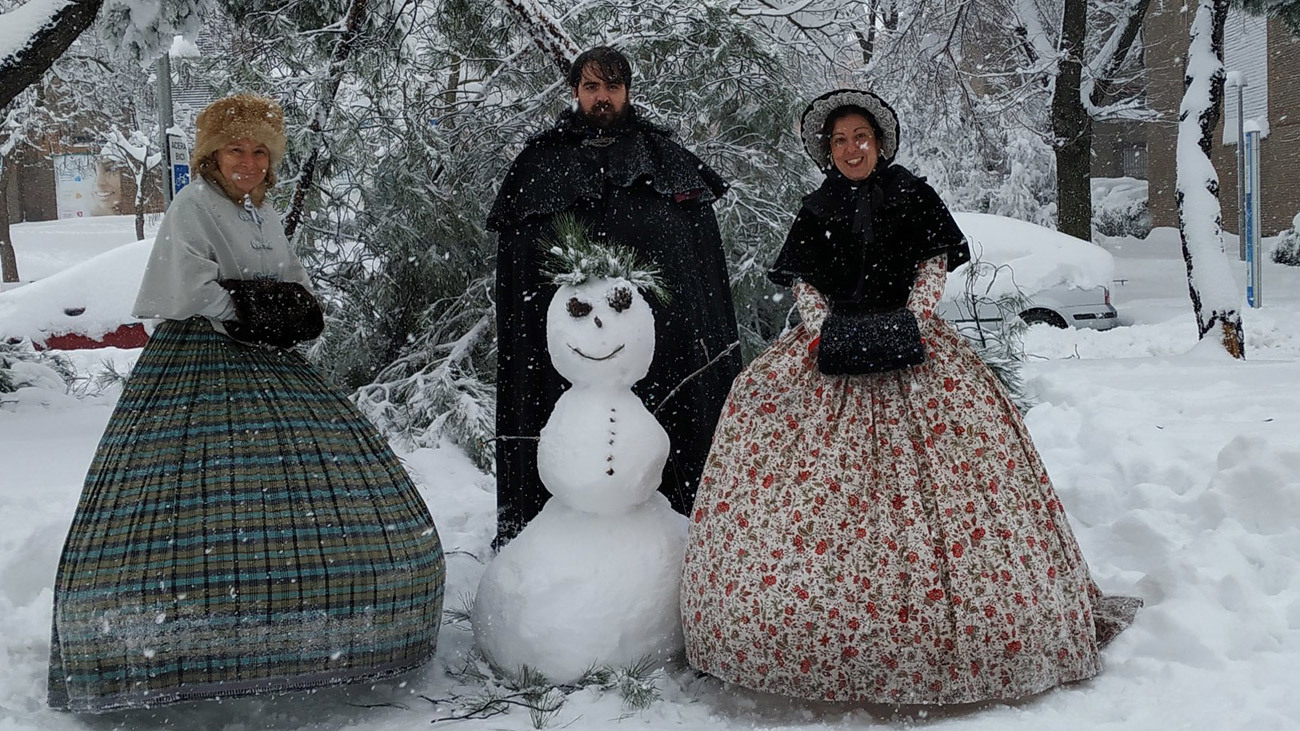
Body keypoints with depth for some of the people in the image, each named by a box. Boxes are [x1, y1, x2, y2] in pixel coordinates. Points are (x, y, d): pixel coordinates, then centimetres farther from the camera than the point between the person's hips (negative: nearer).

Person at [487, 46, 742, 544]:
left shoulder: (668, 161, 13)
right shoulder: (541, 164, 12)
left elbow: (704, 261, 9)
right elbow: (518, 267, 9)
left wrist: (715, 349, 1)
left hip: (659, 332, 1)